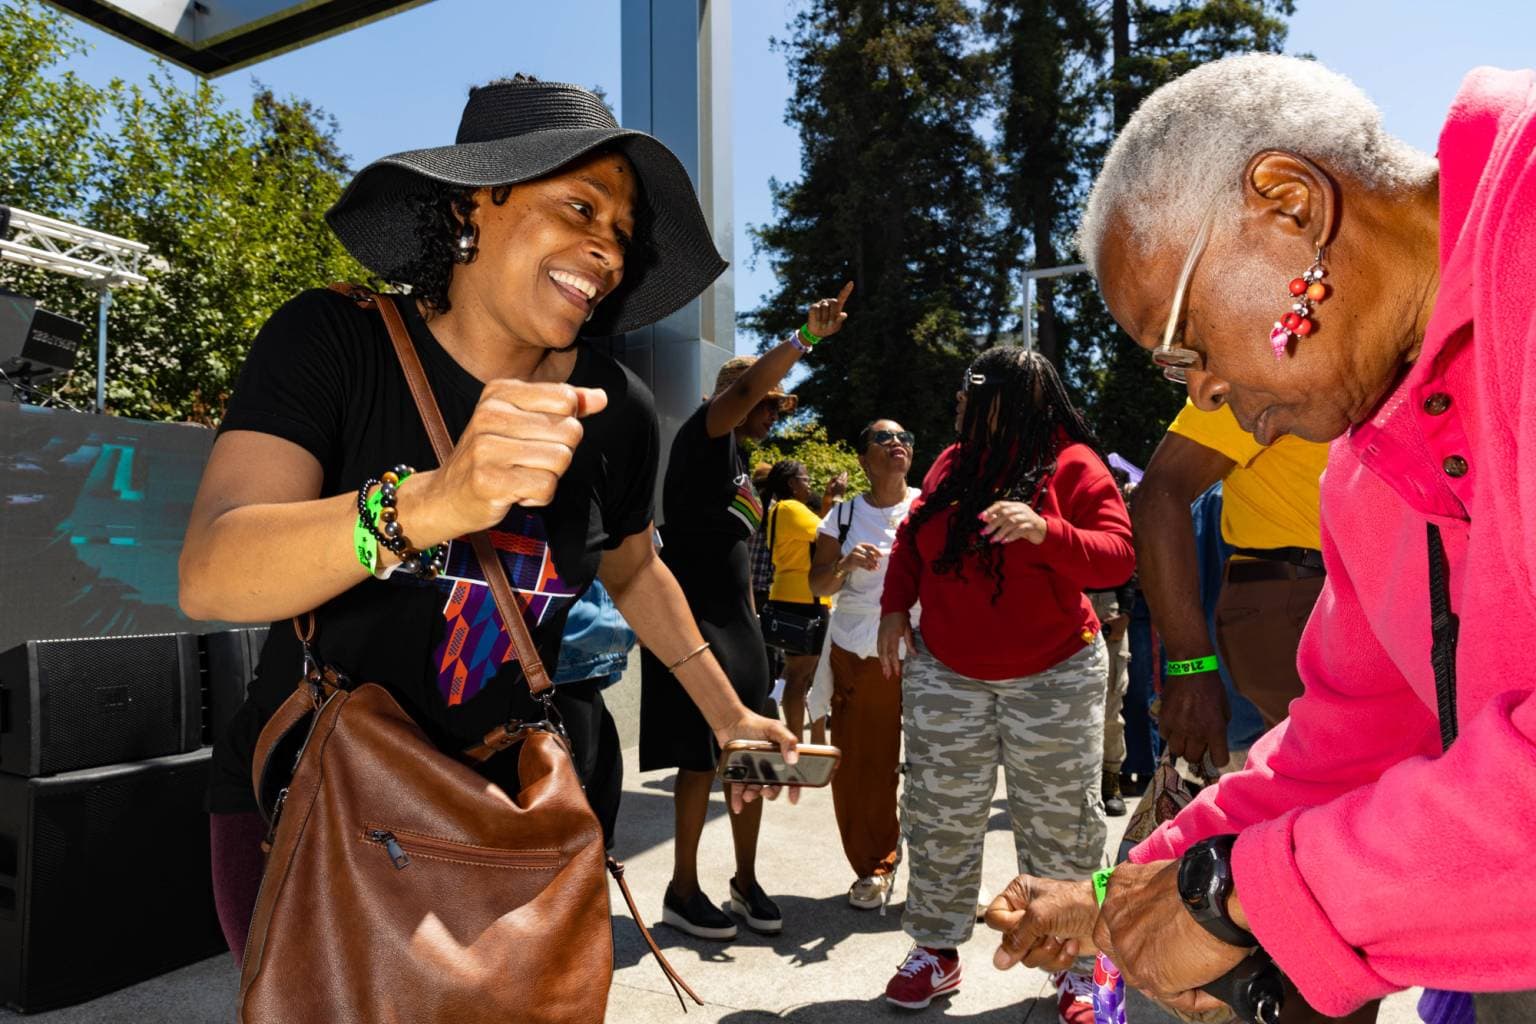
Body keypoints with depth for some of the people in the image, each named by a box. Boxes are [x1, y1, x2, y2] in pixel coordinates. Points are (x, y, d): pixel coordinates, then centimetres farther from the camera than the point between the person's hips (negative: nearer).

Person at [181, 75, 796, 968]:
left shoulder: (618, 411, -7)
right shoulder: (333, 342, -16)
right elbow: (210, 576, -30)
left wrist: (725, 711, 15)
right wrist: (432, 503, -47)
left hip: (498, 806, 3)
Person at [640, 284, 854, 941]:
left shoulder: (741, 463, 19)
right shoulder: (704, 436, -5)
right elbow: (747, 386, -25)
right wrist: (805, 337, -34)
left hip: (737, 622, 8)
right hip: (693, 621, -8)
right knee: (703, 756, -3)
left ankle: (746, 881, 22)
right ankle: (682, 891, 11)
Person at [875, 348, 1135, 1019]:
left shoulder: (1072, 464, -8)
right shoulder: (952, 462, 7)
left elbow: (1116, 559, -16)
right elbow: (912, 538, 15)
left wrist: (1046, 531, -32)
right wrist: (895, 606, 4)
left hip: (1053, 678, -4)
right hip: (945, 674, 4)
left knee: (1058, 823, 6)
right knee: (940, 818, 9)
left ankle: (1075, 963, 21)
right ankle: (936, 950, 23)